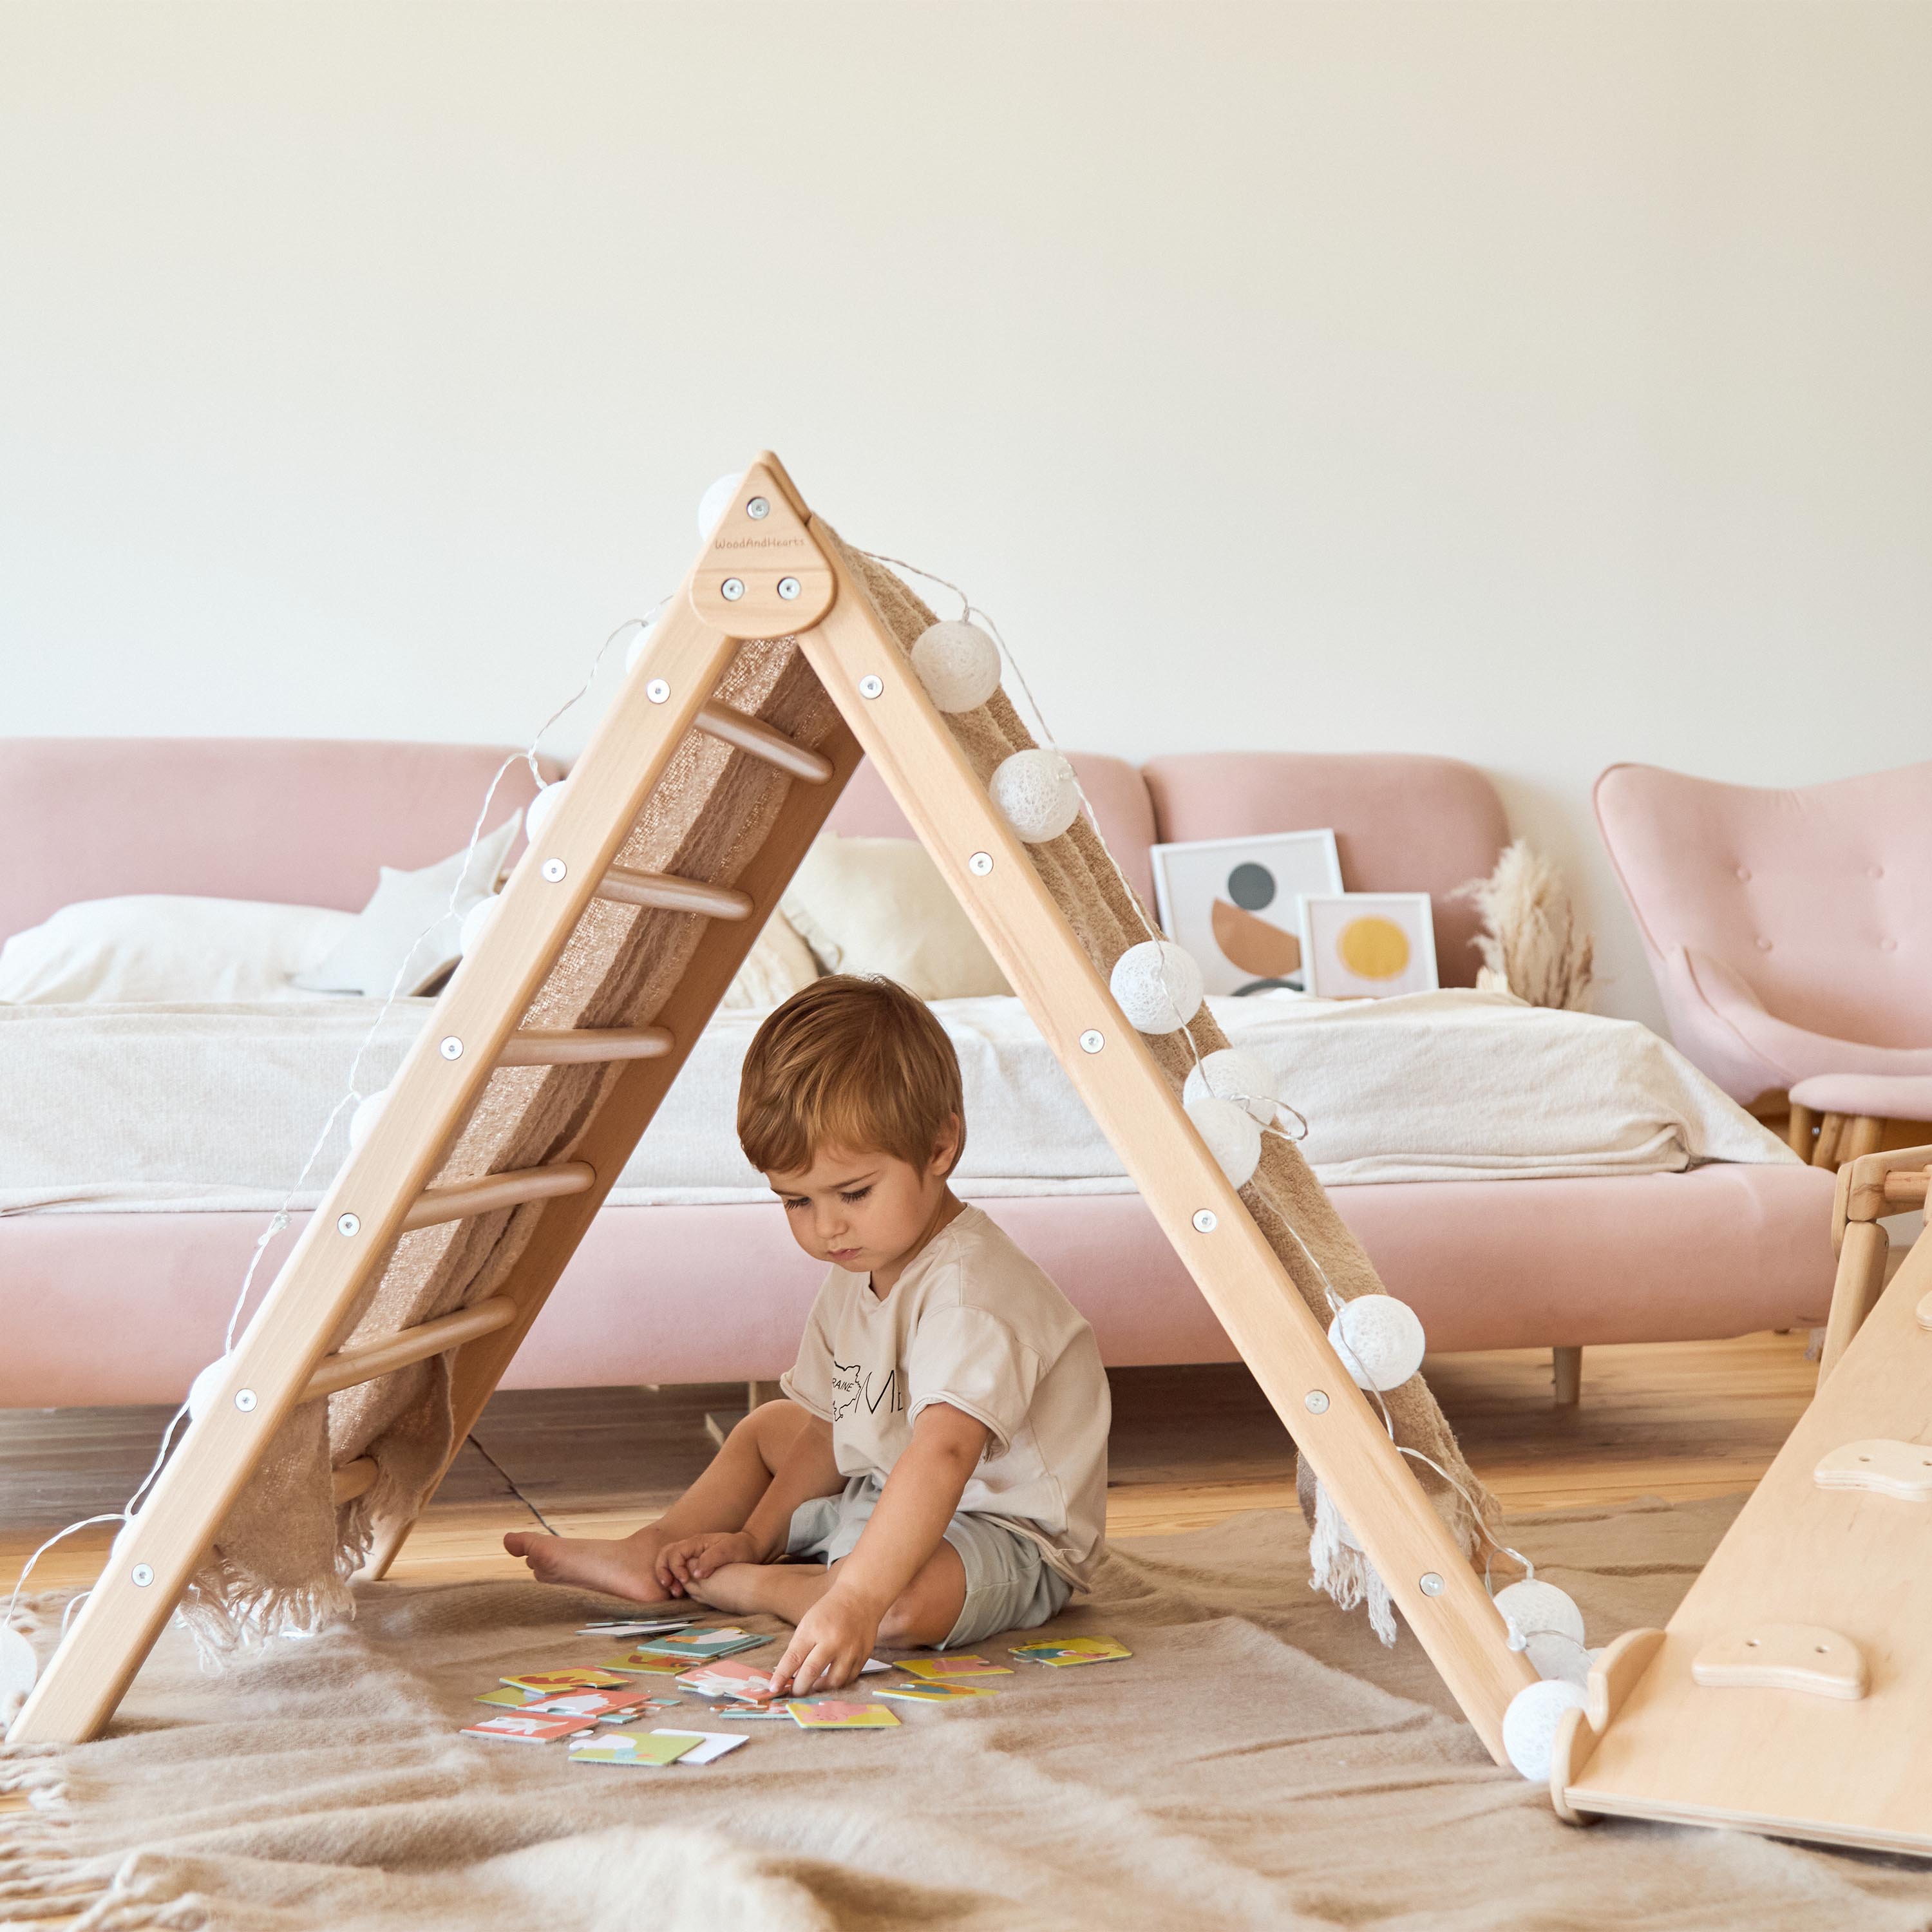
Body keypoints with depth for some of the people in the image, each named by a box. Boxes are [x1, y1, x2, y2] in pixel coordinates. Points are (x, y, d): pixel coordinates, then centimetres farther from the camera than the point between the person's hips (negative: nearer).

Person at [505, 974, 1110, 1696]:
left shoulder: (970, 1293, -31)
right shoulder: (858, 1276, 2)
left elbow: (940, 1455, -45)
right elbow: (833, 1428, 13)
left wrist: (852, 1600, -55)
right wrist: (753, 1536, 2)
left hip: (1010, 1537, -10)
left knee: (907, 1601, -39)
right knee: (766, 1426, 24)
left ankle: (712, 1583, -15)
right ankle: (654, 1551, 7)